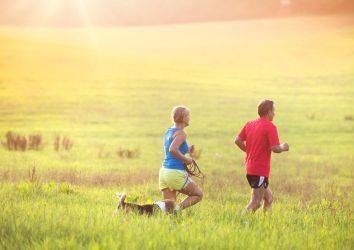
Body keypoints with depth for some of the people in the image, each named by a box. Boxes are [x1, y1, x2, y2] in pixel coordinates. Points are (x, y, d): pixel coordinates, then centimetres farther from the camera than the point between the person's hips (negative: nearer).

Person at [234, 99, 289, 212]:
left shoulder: (249, 124, 9)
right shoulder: (270, 126, -12)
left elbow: (238, 140, 8)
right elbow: (275, 148, -19)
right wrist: (283, 147, 1)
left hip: (249, 169, 8)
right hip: (261, 171, -8)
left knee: (269, 198, 18)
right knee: (255, 202, -8)